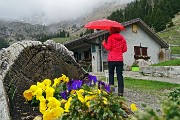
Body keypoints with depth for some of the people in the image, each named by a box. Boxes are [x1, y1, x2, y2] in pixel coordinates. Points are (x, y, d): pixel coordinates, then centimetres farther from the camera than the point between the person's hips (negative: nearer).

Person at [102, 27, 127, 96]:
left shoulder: (110, 37, -4)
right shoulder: (122, 38, 9)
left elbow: (108, 48, -8)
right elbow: (125, 49, 7)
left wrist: (104, 44, 9)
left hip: (111, 59, -3)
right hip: (120, 59, 3)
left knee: (111, 74, 5)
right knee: (120, 75, 4)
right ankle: (120, 91, 3)